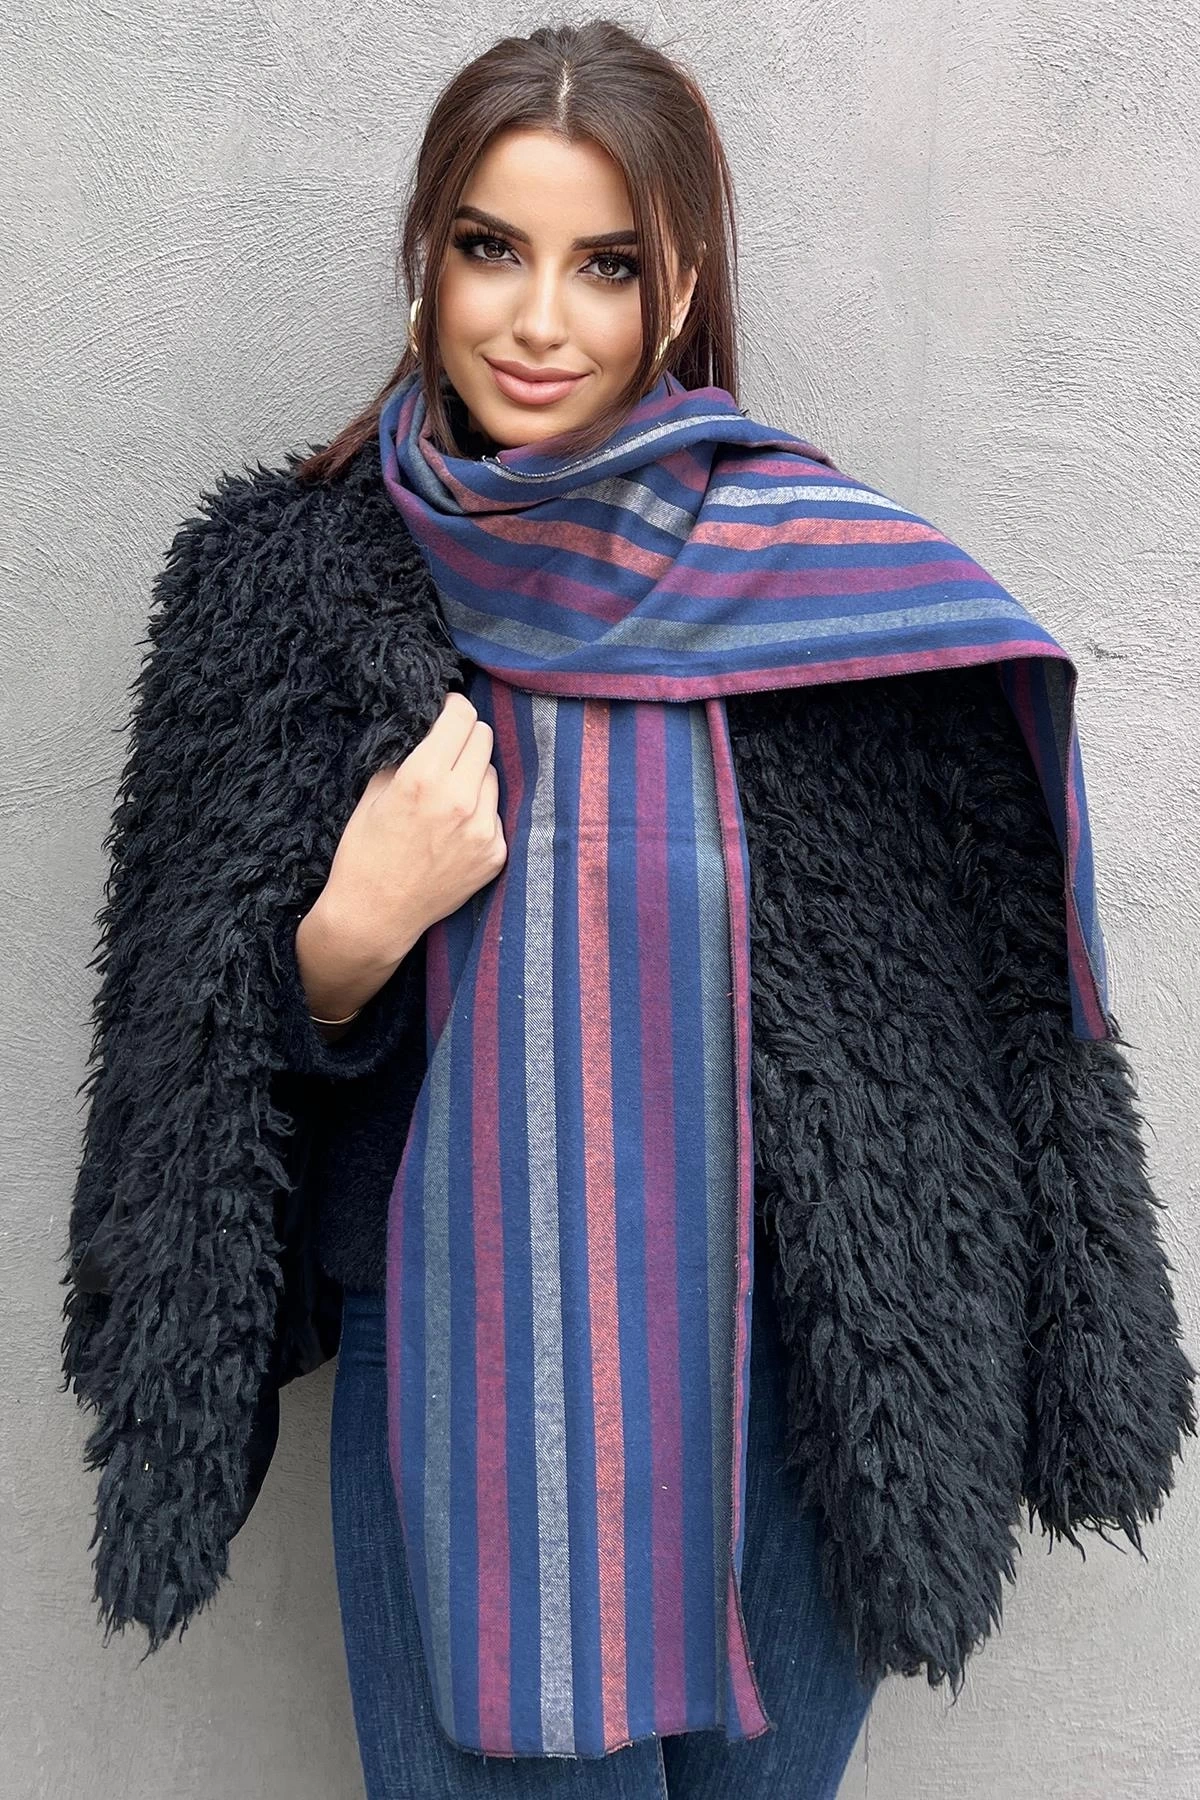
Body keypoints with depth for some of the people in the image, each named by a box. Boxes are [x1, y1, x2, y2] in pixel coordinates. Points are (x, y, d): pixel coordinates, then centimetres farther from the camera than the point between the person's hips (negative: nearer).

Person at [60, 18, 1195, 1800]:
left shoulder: (820, 580, -4)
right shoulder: (287, 575, -2)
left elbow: (975, 1013, 1)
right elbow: (219, 1047, 2)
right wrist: (349, 937, -19)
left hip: (782, 1396, 1)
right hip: (455, 1383, 0)